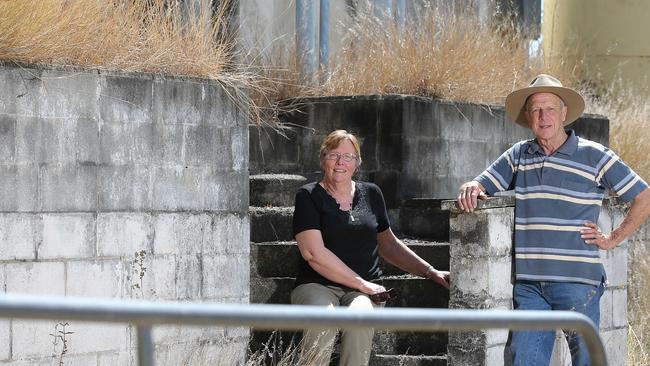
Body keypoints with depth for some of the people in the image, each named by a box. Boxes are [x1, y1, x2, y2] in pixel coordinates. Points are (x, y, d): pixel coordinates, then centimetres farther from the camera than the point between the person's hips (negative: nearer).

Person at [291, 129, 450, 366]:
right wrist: (362, 284, -10)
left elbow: (389, 245, 26)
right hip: (318, 286, -3)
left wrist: (431, 273, 16)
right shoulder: (309, 196, 2)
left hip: (365, 289, 3)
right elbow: (314, 253, -8)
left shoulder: (371, 194, 16)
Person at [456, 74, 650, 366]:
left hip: (577, 280, -3)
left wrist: (613, 239, 2)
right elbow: (481, 185, 15)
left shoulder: (593, 156, 1)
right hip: (528, 283, 3)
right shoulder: (518, 156, 13)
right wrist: (470, 189, -9)